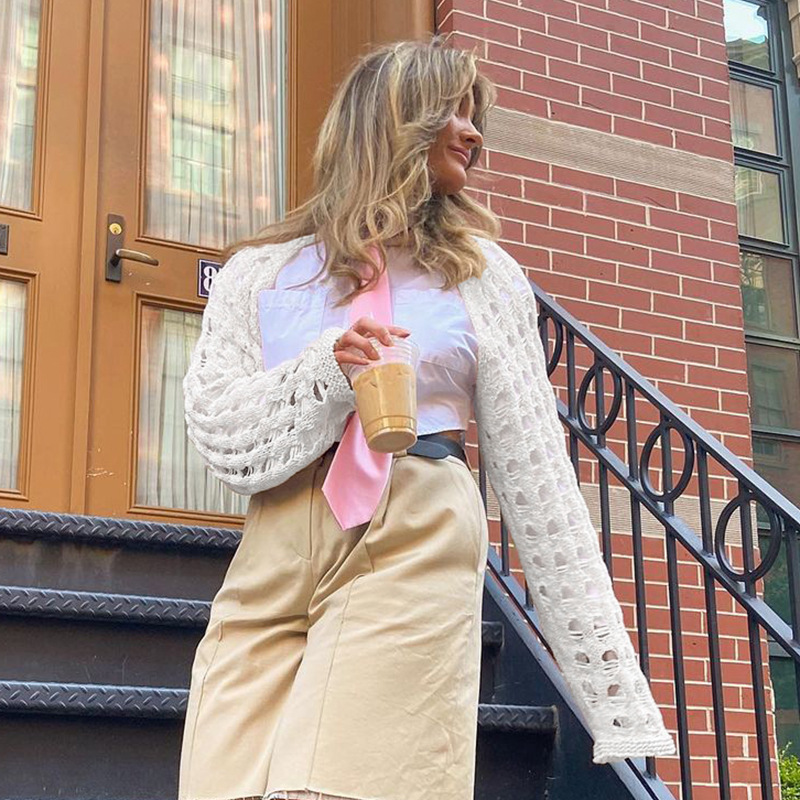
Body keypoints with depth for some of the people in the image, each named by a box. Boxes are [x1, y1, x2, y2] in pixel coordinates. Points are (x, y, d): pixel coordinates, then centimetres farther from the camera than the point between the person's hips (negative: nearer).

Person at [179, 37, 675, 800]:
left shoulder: (480, 274, 13)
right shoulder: (258, 272, 14)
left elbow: (536, 476, 8)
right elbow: (220, 434, 5)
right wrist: (330, 369, -13)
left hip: (414, 546, -1)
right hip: (272, 561, 2)